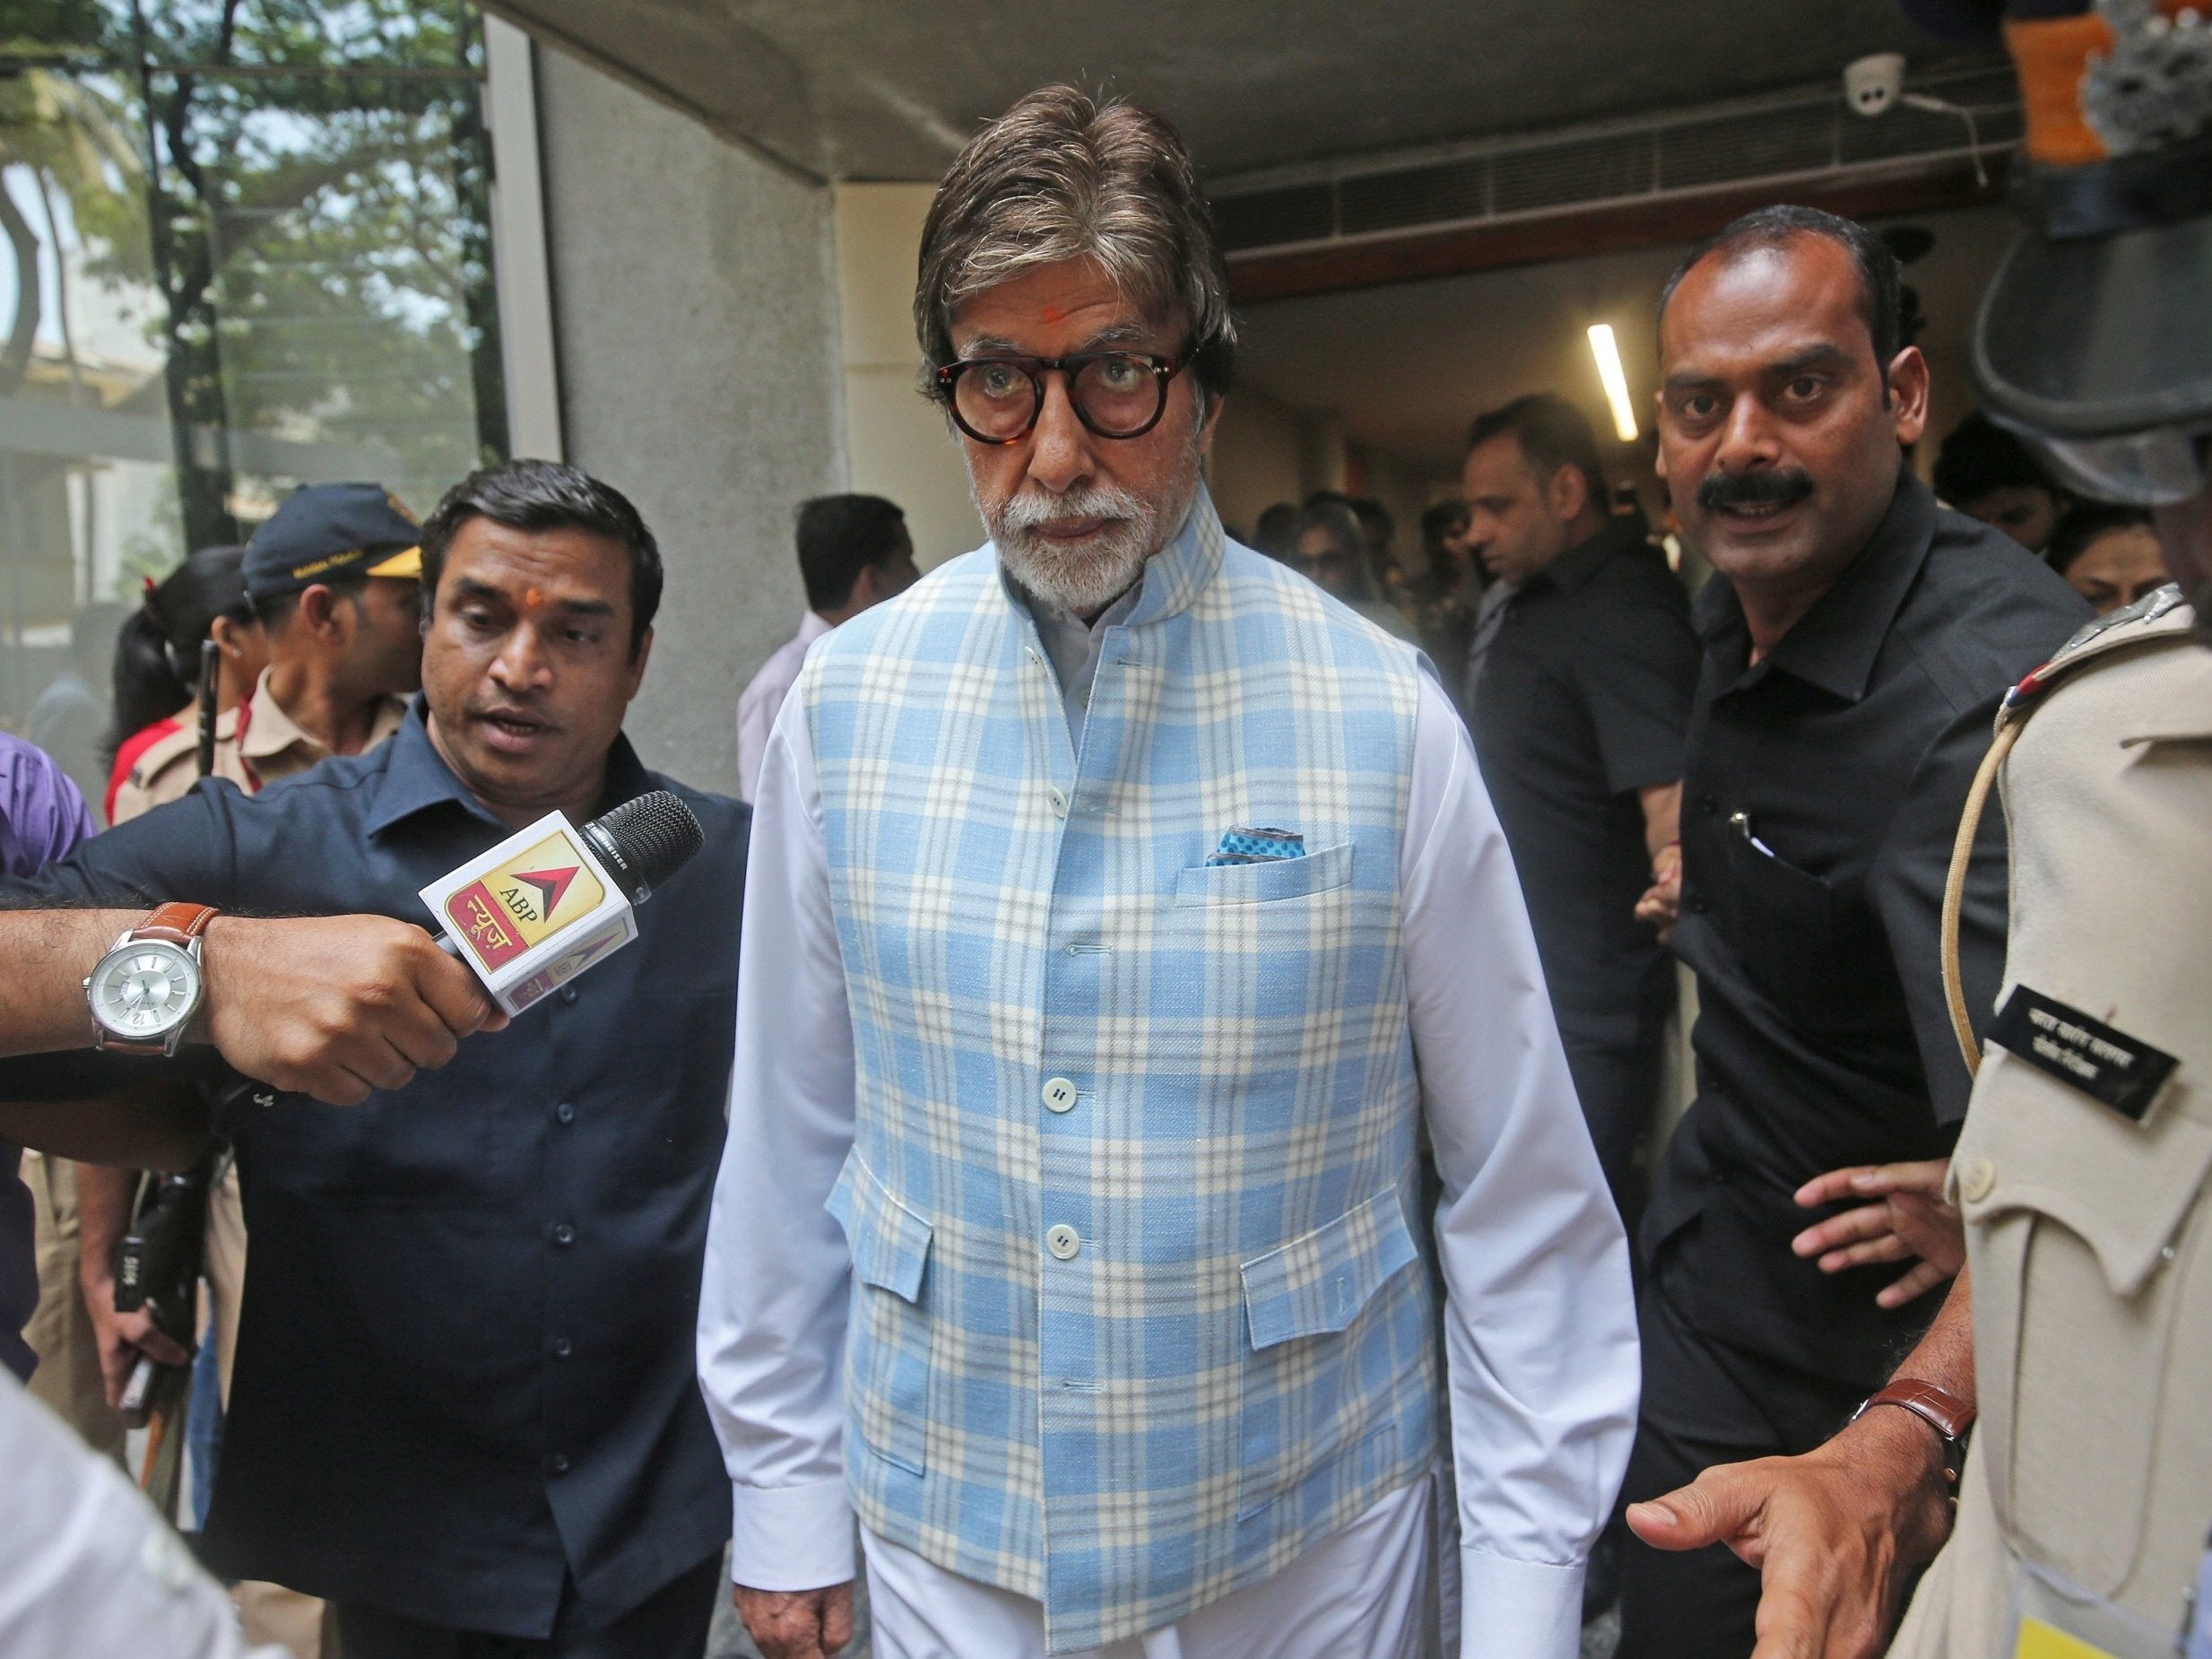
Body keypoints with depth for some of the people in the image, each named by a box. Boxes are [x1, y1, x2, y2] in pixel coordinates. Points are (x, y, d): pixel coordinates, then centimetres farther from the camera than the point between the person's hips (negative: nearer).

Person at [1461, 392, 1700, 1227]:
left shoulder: (1624, 611, -19)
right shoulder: (1537, 600, 12)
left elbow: (1676, 798, -31)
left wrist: (1679, 874, -48)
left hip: (1585, 1016, -10)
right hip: (1522, 996, 10)